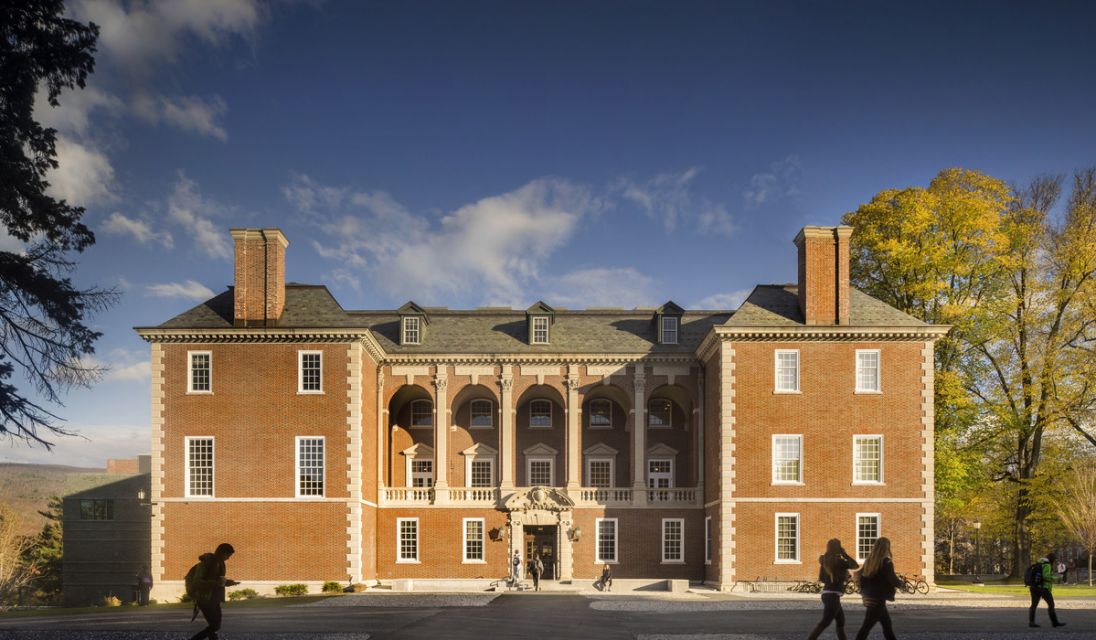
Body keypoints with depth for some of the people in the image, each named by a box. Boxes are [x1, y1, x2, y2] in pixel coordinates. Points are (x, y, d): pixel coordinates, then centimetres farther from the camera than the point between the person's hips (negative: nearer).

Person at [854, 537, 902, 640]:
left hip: (869, 598, 8)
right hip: (878, 599, -8)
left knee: (887, 624, 20)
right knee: (866, 627, -8)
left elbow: (861, 576, 11)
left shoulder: (869, 561, 8)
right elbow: (893, 580, -19)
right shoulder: (886, 562, -13)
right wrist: (899, 583, 2)